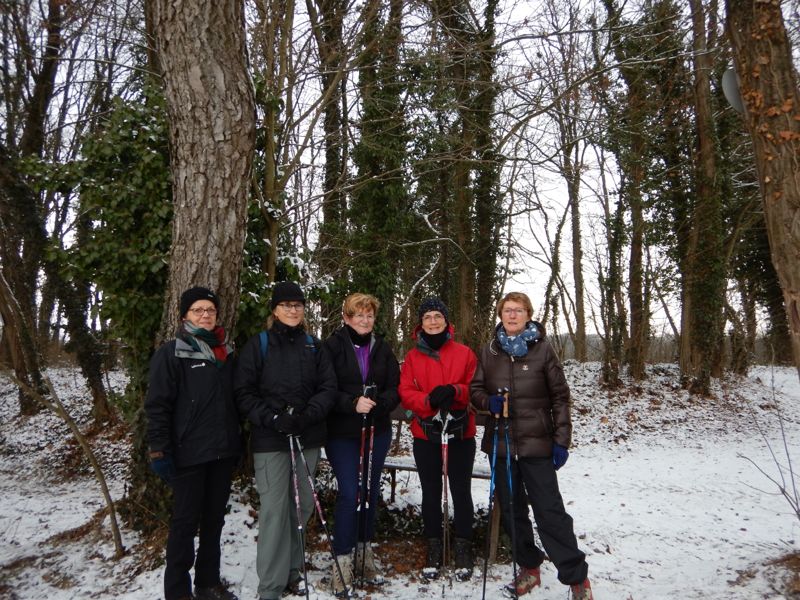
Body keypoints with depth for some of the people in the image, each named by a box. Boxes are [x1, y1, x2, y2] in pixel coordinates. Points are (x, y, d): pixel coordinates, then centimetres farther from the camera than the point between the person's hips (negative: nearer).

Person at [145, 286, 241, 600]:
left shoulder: (225, 352, 12)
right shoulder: (172, 353, -5)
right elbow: (157, 405, -9)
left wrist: (237, 443, 16)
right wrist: (159, 450, -15)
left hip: (223, 452, 6)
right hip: (189, 453, -5)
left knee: (214, 519, 14)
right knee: (185, 521, 4)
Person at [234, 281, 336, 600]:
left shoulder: (313, 345, 9)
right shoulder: (258, 344, 0)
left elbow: (328, 386, 4)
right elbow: (243, 392, -4)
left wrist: (308, 415, -12)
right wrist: (272, 419, -16)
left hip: (308, 438, 4)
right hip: (270, 440, -3)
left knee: (303, 505, 11)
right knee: (274, 509, -4)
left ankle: (293, 568, 29)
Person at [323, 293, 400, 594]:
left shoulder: (382, 348, 8)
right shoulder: (333, 346, -5)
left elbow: (395, 388, 5)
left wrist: (379, 403, -15)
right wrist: (352, 403, -23)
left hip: (377, 431, 4)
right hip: (342, 433, -4)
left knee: (371, 492, 13)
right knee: (350, 493, -7)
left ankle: (364, 555, 30)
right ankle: (342, 561, 9)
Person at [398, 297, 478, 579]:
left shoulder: (464, 353, 1)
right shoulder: (412, 356, 5)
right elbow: (405, 392, -2)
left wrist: (454, 391, -20)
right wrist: (429, 400, -21)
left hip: (460, 433, -1)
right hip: (425, 434, 1)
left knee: (461, 491, 5)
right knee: (431, 492, 11)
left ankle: (463, 548, 23)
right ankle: (434, 547, 26)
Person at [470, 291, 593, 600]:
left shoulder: (542, 349, -3)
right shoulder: (488, 351, 5)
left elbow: (560, 397, -2)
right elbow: (475, 389, 11)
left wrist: (562, 441, -6)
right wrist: (489, 401, -12)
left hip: (536, 444, -3)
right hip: (501, 443, 4)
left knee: (550, 511, -3)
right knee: (511, 511, 12)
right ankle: (529, 568, 31)